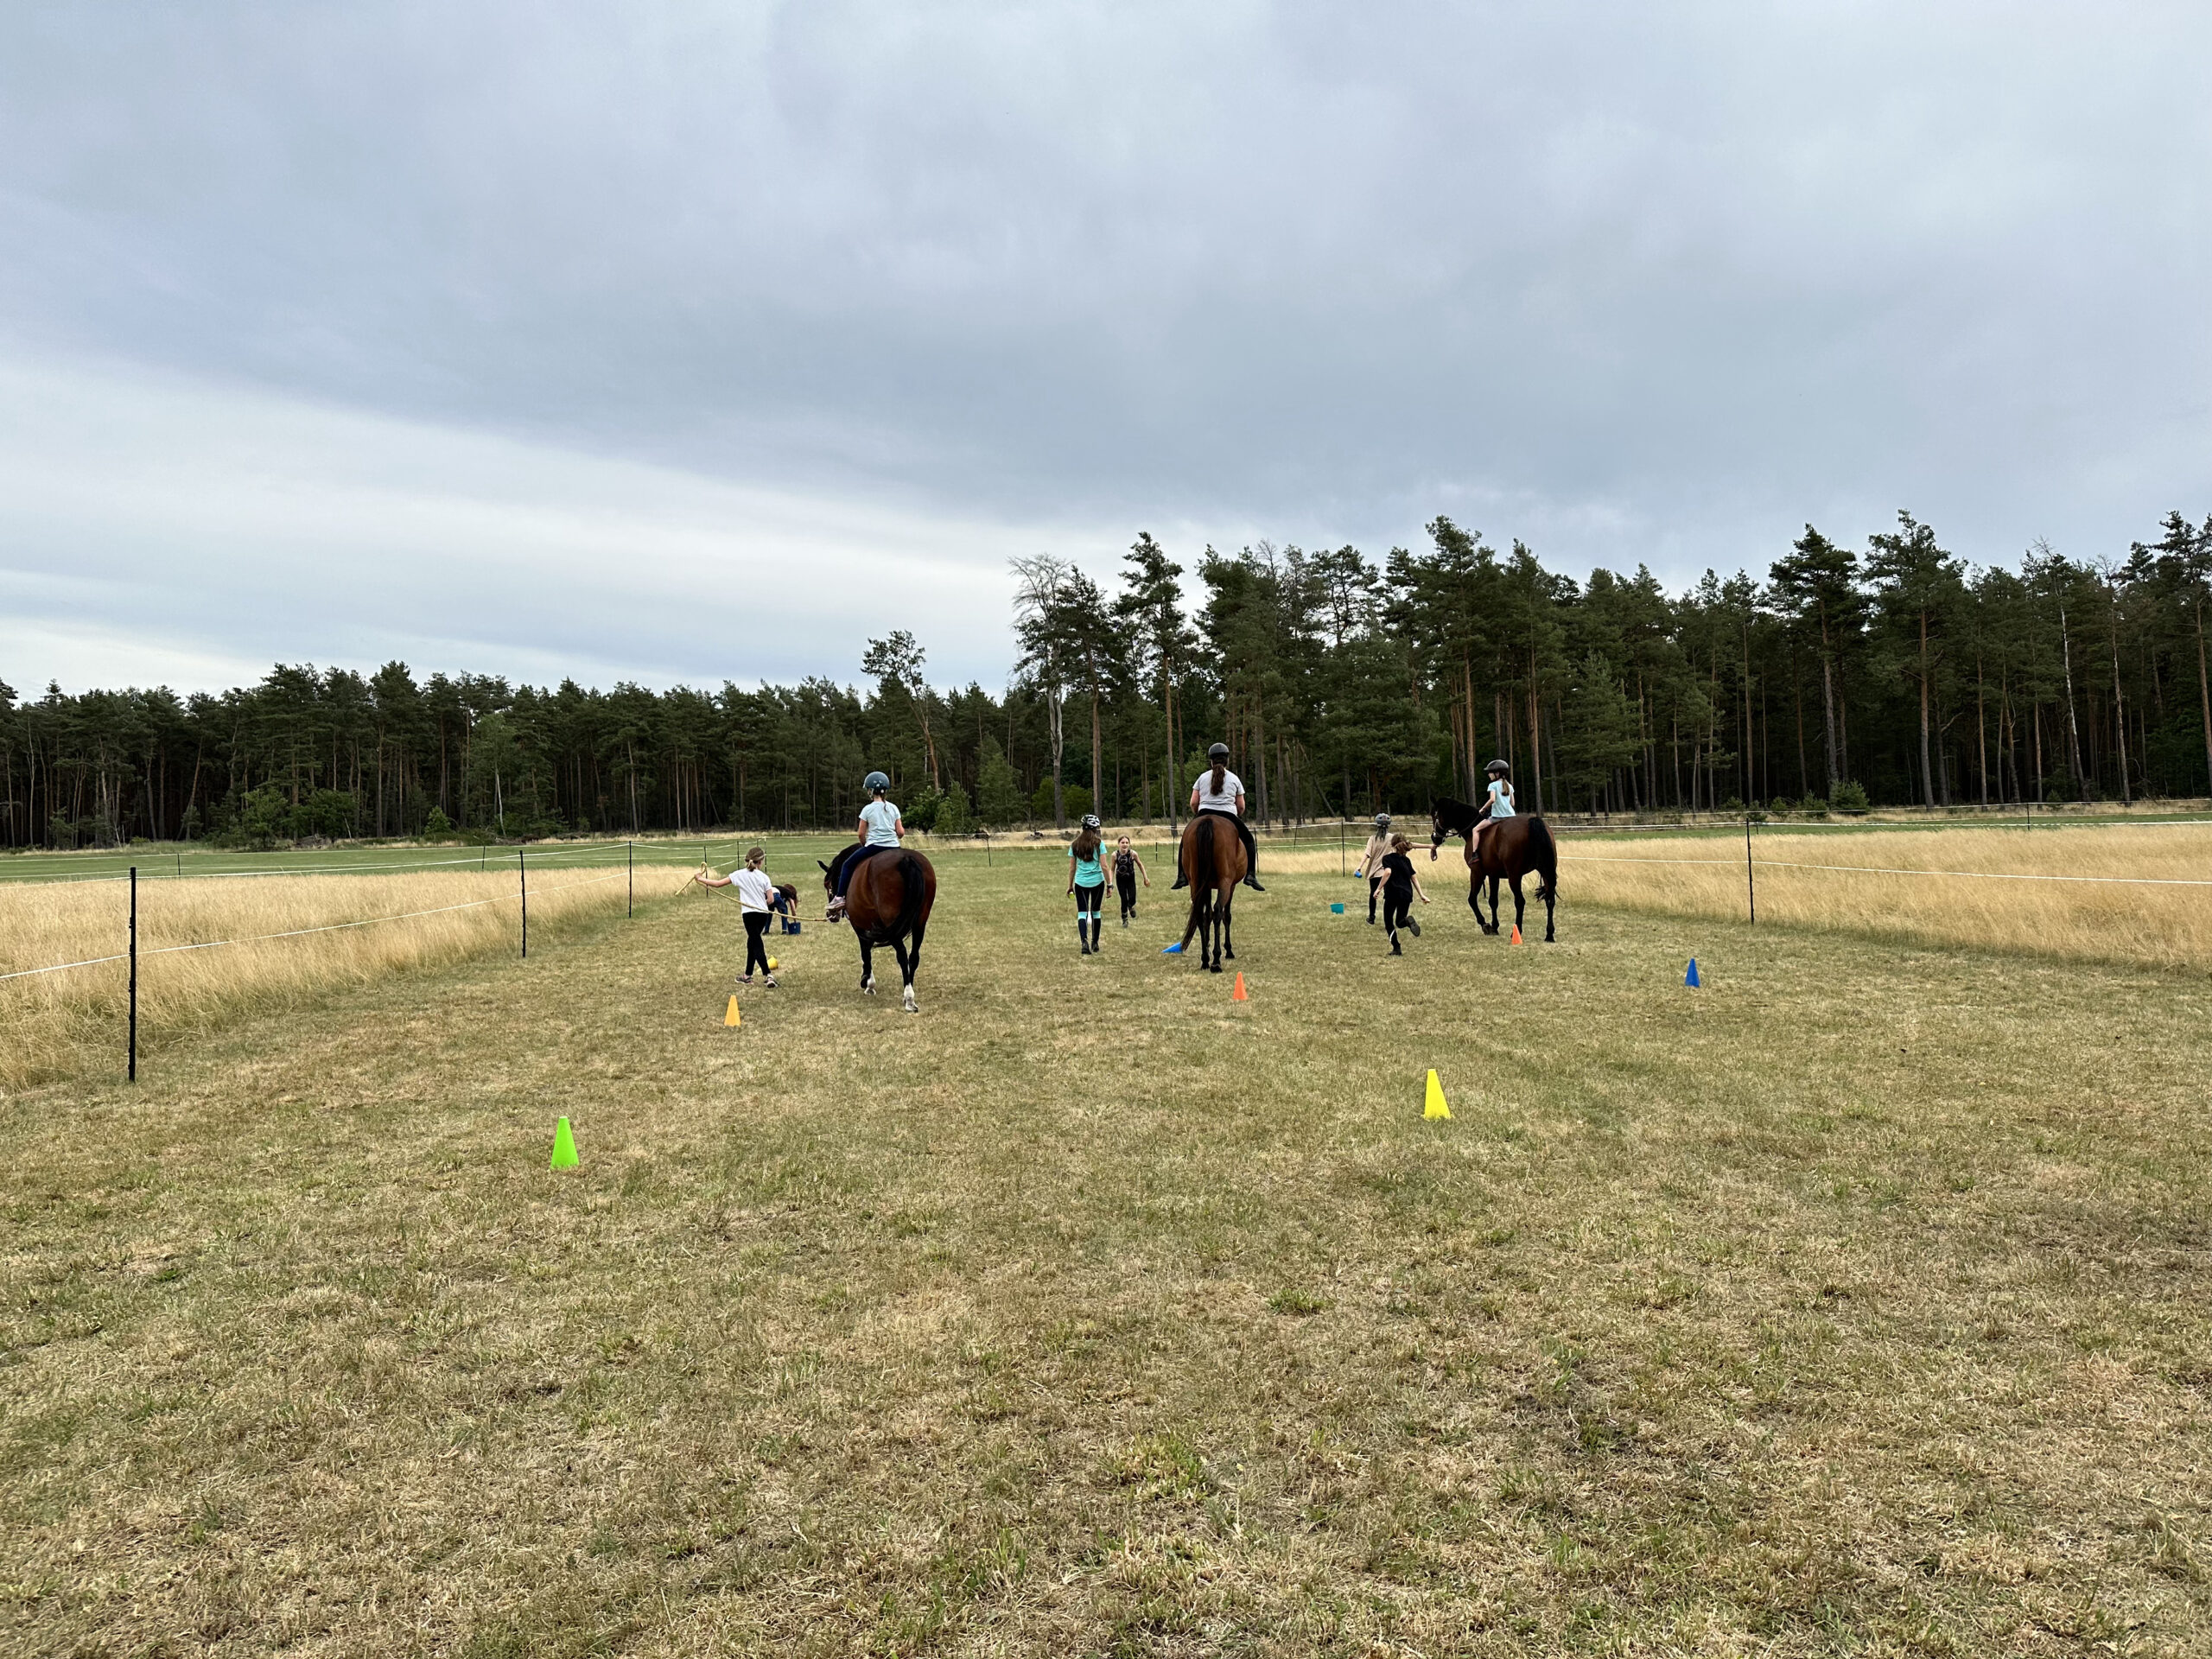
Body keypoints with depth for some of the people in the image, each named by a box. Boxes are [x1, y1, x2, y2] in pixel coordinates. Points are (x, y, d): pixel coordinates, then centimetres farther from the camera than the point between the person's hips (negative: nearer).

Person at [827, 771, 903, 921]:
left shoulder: (868, 809, -3)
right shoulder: (894, 808, 7)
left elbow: (861, 834, -2)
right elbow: (901, 832, 3)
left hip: (874, 846, -3)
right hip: (893, 848, 3)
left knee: (847, 864, 13)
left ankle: (839, 897, 5)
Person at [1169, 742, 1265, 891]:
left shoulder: (1203, 777, 12)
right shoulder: (1234, 779, 10)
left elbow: (1193, 803, 8)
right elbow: (1241, 807, 10)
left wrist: (1197, 817, 25)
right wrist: (1236, 817, 27)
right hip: (1229, 816, -1)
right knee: (1248, 840, 17)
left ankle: (1182, 876, 9)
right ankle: (1251, 875, 0)